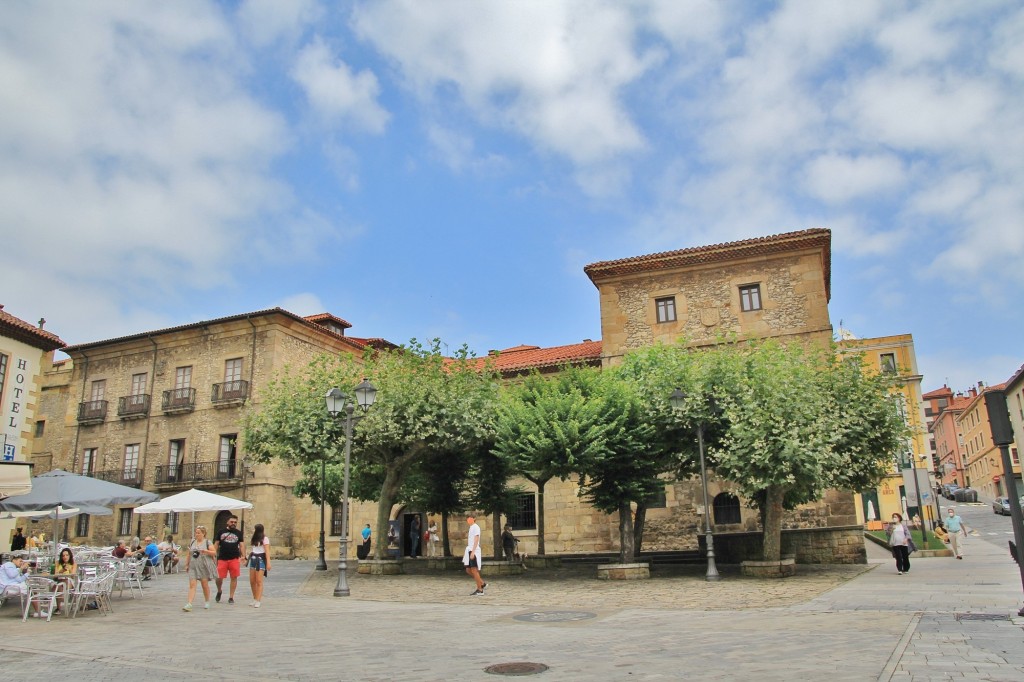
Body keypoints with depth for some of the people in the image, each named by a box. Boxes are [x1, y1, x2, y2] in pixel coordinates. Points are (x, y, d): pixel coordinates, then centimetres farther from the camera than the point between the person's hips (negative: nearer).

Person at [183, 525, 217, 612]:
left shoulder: (207, 542, -2)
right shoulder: (192, 542, 9)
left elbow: (214, 553, -5)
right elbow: (188, 555, 15)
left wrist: (206, 551, -21)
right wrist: (186, 564, 11)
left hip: (204, 566, -2)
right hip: (193, 567, 3)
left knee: (205, 584, 7)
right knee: (192, 585, -8)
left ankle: (207, 602, 23)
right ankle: (189, 604, -14)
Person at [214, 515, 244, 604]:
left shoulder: (238, 533, 9)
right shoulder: (221, 532, 9)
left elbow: (242, 545, 7)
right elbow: (216, 544, 11)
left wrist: (242, 556, -8)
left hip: (234, 559, 0)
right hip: (222, 559, 0)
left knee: (234, 577, 0)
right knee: (219, 578, -3)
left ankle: (231, 597, 12)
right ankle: (219, 591, 28)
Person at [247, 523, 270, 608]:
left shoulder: (265, 538, -7)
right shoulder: (254, 538, 17)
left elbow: (267, 551, -13)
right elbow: (252, 549, 16)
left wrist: (268, 562, -19)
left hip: (261, 560, -7)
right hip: (253, 559, 7)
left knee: (259, 581, -8)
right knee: (252, 581, 7)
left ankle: (258, 601, -8)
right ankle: (254, 599, 18)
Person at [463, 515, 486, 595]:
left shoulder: (475, 527, -9)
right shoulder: (471, 527, 18)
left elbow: (476, 540, -17)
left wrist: (472, 552, -23)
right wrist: (466, 552, 21)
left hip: (474, 551, -9)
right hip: (469, 550, 9)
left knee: (474, 570, -5)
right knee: (468, 570, 10)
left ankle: (480, 590, 1)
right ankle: (482, 583, 19)